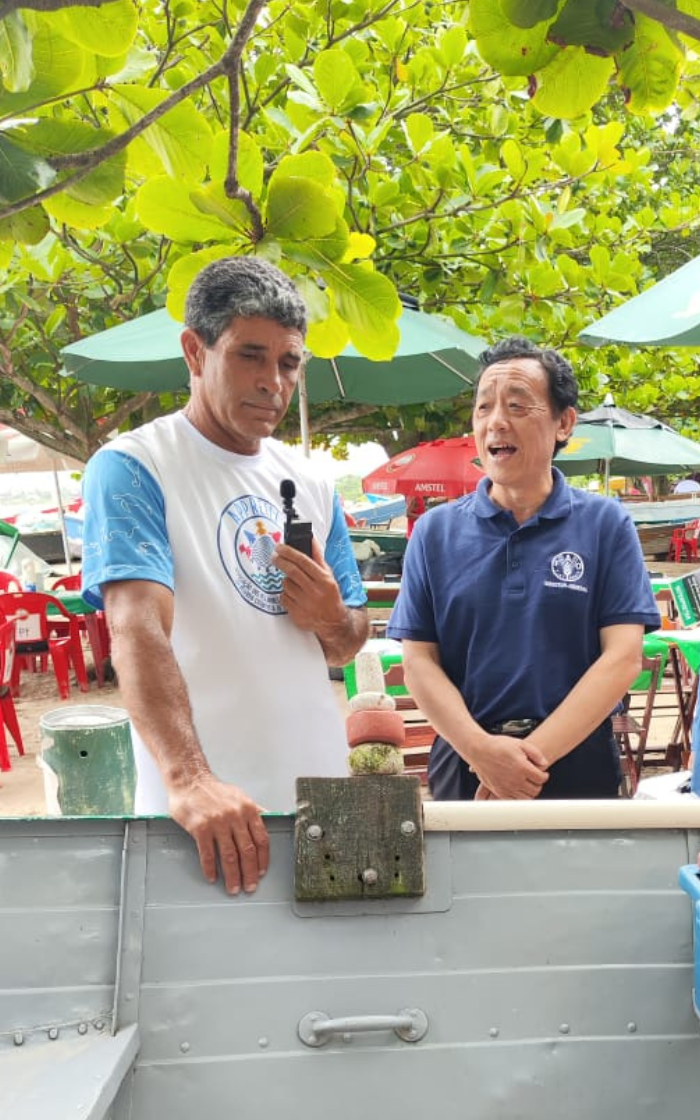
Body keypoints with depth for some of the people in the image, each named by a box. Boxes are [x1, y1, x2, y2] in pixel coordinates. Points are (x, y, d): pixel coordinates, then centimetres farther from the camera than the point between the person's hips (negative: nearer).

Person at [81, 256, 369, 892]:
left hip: (322, 797, 6)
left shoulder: (311, 483, 7)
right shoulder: (130, 469, -10)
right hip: (204, 811, -5)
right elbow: (137, 627, -24)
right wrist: (188, 780, -37)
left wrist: (332, 621, -9)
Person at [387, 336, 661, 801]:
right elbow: (419, 660, -2)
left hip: (579, 767, -1)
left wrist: (535, 755, -17)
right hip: (463, 763, 1)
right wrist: (481, 749, -17)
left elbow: (623, 656, -9)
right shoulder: (435, 531, 1)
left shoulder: (607, 525, -2)